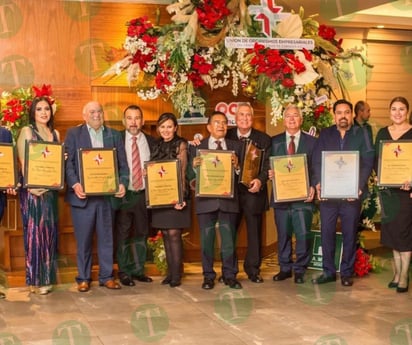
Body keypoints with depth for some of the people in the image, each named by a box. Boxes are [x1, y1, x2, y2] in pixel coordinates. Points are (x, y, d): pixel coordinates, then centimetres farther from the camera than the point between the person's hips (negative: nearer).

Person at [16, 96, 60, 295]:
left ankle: (47, 276, 15)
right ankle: (35, 279, 2)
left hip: (50, 188, 6)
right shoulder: (26, 131, -2)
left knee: (49, 230, 7)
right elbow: (23, 161, -8)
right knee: (34, 230, -4)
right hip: (33, 188, -6)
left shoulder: (55, 134, 15)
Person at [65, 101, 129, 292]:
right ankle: (83, 278, 14)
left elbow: (123, 163, 9)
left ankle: (106, 276, 17)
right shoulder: (74, 133, 5)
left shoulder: (114, 135, 13)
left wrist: (122, 183, -8)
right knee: (83, 239, 4)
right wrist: (74, 184, -17)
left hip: (108, 194, 2)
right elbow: (68, 162, -3)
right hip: (83, 194, -2)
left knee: (107, 238, 7)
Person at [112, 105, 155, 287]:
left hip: (143, 194, 3)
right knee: (122, 235, 4)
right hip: (123, 194, -3)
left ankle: (138, 270, 23)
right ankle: (124, 272, 14)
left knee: (141, 233, 11)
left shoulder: (151, 141, 6)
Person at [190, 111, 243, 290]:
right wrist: (194, 166, -19)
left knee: (229, 239, 4)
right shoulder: (197, 147, 7)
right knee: (207, 239, 5)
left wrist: (237, 166, -16)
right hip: (206, 199, 0)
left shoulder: (236, 146, 9)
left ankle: (230, 275, 14)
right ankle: (208, 276, 14)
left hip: (228, 199, 0)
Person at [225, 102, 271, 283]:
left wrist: (260, 180, -21)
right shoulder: (227, 136, 6)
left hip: (253, 191, -1)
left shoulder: (263, 139, 3)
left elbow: (267, 165, -3)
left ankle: (253, 269, 16)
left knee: (254, 232, 5)